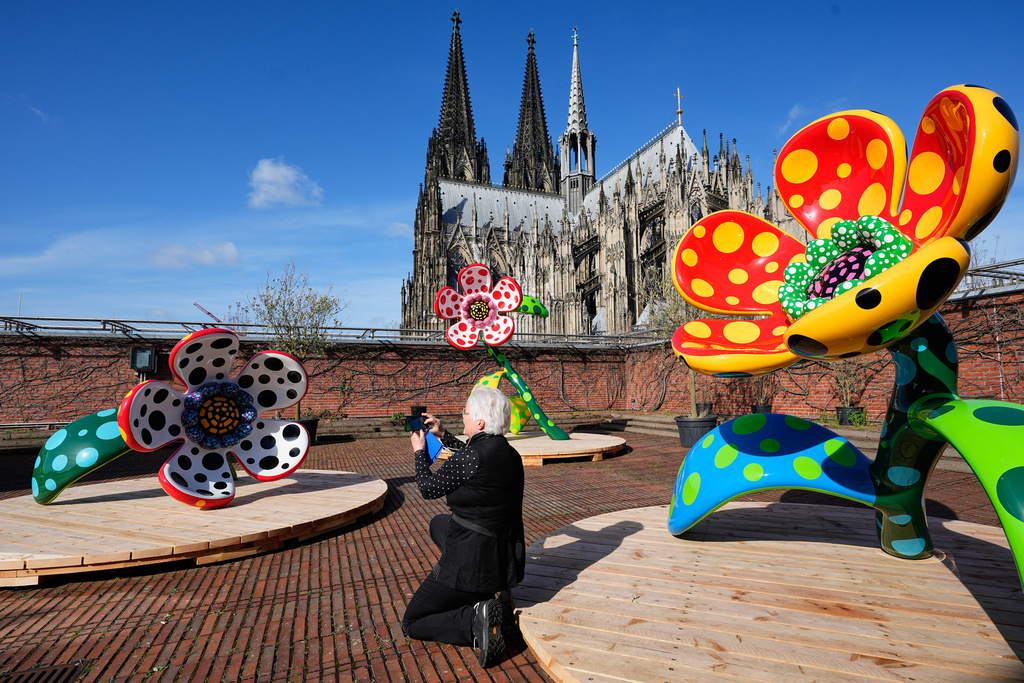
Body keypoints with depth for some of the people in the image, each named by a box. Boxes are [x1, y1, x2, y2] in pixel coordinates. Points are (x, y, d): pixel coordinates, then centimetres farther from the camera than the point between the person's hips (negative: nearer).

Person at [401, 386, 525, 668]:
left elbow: (428, 488, -8)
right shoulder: (509, 453, -1)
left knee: (411, 624, 13)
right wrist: (443, 435, 23)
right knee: (438, 524, 32)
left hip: (473, 563, -7)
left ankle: (475, 621, -11)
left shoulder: (472, 455, -24)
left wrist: (420, 451, 8)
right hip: (507, 559, 8)